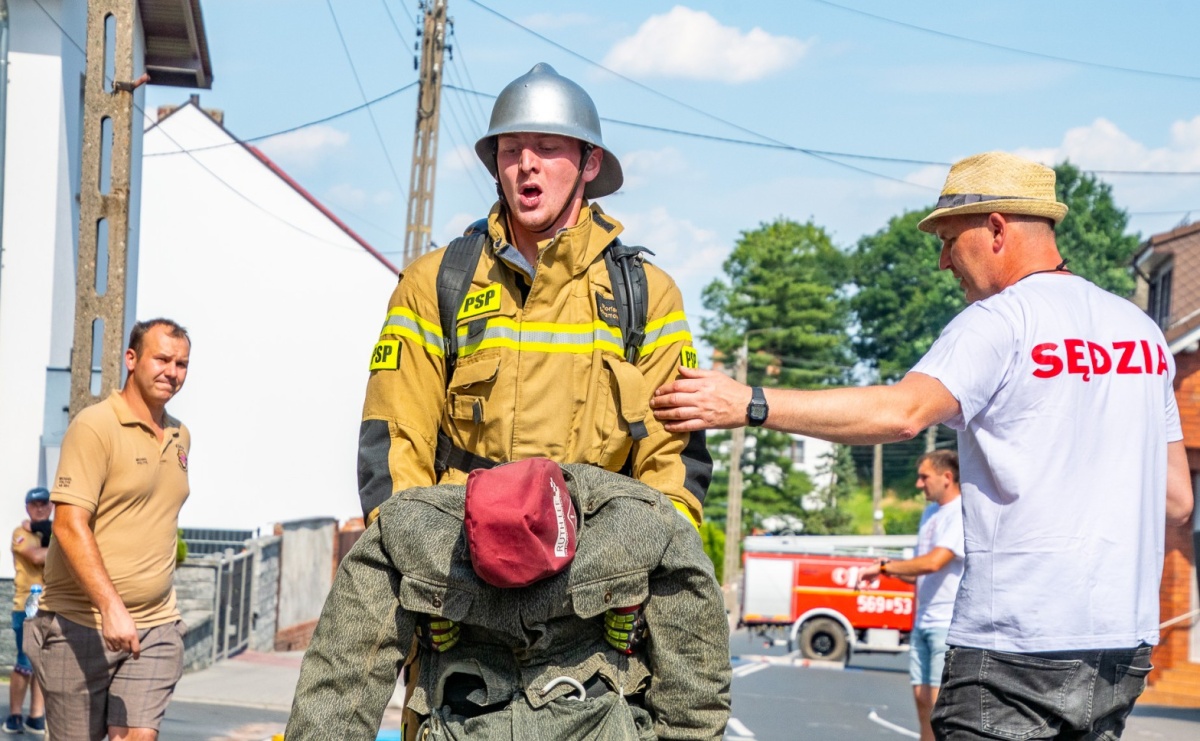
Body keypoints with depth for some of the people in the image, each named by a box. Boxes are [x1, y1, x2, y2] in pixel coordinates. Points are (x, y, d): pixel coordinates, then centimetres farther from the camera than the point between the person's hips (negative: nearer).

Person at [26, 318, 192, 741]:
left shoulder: (181, 439, 14)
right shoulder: (95, 426, -9)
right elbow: (69, 525, -18)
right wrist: (111, 607, -28)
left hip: (155, 627, 5)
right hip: (80, 624, -5)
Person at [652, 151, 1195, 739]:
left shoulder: (1002, 320, -8)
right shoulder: (1143, 330, 13)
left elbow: (901, 412, -24)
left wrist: (749, 404, -23)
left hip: (1018, 645, -7)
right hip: (1126, 643, 8)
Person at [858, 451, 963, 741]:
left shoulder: (963, 513, -13)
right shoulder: (930, 513, 16)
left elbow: (933, 562, -23)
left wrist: (883, 567, -14)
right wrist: (893, 569, 1)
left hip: (949, 624, -9)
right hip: (923, 622, 9)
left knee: (940, 700, -10)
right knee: (922, 696, 8)